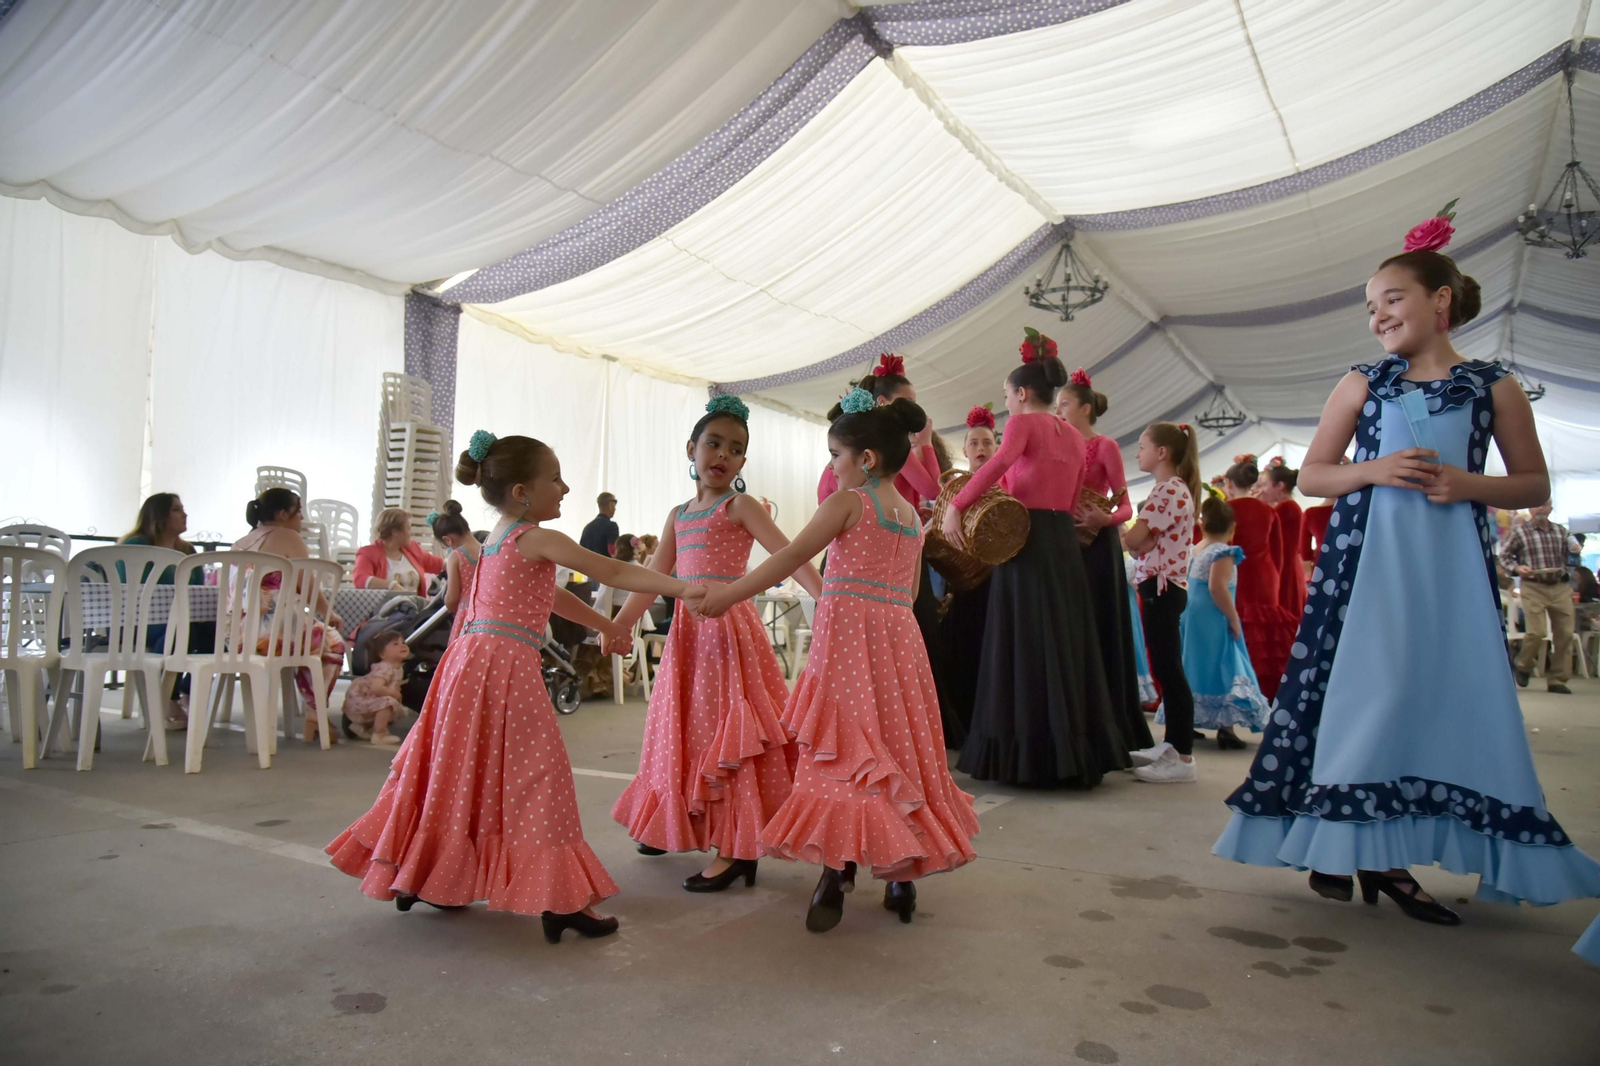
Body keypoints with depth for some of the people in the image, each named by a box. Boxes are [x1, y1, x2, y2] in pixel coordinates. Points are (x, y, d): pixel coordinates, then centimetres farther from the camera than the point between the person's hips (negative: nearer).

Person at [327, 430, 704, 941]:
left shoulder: (495, 539, 19)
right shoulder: (536, 539, -8)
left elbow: (552, 595, 28)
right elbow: (614, 572, -15)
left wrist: (606, 626, 34)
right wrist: (682, 587, -16)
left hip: (469, 662, 9)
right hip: (507, 665, -9)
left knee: (461, 775, 18)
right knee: (535, 775, -5)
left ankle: (420, 877, 29)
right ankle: (559, 900, -2)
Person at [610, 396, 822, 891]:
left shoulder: (739, 506, -3)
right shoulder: (678, 515, 15)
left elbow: (789, 556, -13)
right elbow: (653, 579, 17)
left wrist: (825, 598, -26)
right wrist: (619, 624, 10)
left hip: (729, 627, -6)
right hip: (687, 631, 6)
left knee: (723, 732, -5)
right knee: (684, 729, 16)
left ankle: (732, 850, 2)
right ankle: (677, 826, 34)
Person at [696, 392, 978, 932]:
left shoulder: (847, 502, -6)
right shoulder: (912, 514, 15)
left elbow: (790, 558, -9)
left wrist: (727, 595, -3)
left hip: (847, 630, -7)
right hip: (899, 636, 7)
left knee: (842, 749, -4)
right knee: (897, 745, 11)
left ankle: (838, 872, -7)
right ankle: (902, 871, 16)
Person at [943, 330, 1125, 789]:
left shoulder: (1023, 422, -2)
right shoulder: (1074, 437, 20)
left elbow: (1001, 462, -23)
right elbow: (1070, 501, 19)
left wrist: (955, 506, -24)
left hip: (1026, 540, -7)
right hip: (1065, 541, 7)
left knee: (1024, 644, -4)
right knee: (1065, 642, 10)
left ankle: (1026, 756, -1)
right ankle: (1075, 753, 15)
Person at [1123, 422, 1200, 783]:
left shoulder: (1170, 490, -13)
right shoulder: (1170, 490, 19)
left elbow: (1133, 540, -19)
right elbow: (1145, 544, 9)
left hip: (1162, 587, -10)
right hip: (1160, 586, 10)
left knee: (1169, 671, -8)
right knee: (1164, 669, 14)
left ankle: (1183, 758, -4)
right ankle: (1171, 746, 23)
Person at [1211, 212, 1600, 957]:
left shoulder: (1494, 387, 7)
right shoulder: (1365, 384, 7)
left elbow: (1535, 484, 9)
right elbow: (1311, 474, 7)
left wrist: (1469, 485, -10)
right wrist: (1373, 471, -11)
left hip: (1451, 563, 1)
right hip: (1364, 556, -1)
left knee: (1443, 698, 0)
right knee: (1357, 692, -5)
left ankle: (1389, 859, 11)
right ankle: (1337, 846, 7)